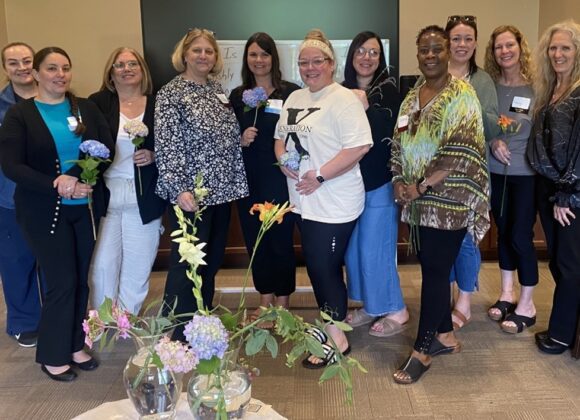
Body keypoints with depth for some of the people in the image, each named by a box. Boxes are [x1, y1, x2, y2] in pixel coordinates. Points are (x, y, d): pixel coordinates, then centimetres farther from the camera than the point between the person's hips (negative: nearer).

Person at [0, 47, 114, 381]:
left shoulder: (87, 108, 5)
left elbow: (106, 150, -6)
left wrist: (75, 176, -22)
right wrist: (59, 186, -22)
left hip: (85, 208, 3)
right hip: (45, 213, -3)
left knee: (81, 280, 9)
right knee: (63, 282, -2)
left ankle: (75, 345, 27)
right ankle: (53, 356, 17)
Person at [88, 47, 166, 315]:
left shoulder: (158, 105, 4)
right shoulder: (98, 103, 2)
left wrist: (154, 156, -10)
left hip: (145, 199, 1)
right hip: (105, 195, -1)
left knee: (137, 267, 9)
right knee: (102, 265, 2)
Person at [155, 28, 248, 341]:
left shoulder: (218, 90, 12)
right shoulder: (170, 94, -8)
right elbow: (167, 146, -15)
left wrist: (244, 137, 6)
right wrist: (178, 189, -22)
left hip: (222, 189, 7)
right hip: (191, 193, -7)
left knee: (211, 262, 15)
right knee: (186, 266, -2)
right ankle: (176, 337, 10)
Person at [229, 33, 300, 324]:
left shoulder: (291, 92, -3)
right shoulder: (237, 96, 8)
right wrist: (240, 140, -8)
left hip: (280, 179, -3)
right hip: (248, 180, 4)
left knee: (281, 239, 3)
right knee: (255, 240, 11)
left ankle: (282, 303, 20)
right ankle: (265, 300, 27)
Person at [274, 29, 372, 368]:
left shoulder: (344, 100, -12)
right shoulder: (294, 99, 14)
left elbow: (359, 146, -21)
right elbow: (281, 137, 21)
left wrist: (319, 175, -22)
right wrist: (283, 159, -1)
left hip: (334, 204, -8)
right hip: (306, 201, 8)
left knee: (325, 268, -2)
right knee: (318, 266, 17)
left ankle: (336, 340, 15)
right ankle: (332, 321, 34)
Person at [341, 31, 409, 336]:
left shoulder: (388, 90, -8)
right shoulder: (342, 91, 5)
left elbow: (388, 134, -16)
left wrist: (366, 108, -25)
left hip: (379, 182, -5)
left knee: (374, 250, -2)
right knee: (353, 249, 12)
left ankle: (396, 311, 16)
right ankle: (371, 305, 29)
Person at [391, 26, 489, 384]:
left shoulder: (461, 95, -9)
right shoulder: (412, 97, 12)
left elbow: (461, 153, -18)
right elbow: (400, 144, 13)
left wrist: (420, 186, -18)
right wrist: (399, 182, -4)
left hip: (447, 201, -6)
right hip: (418, 201, 7)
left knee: (435, 272, -1)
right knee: (433, 268, 14)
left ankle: (423, 349, 11)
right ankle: (445, 335, 30)